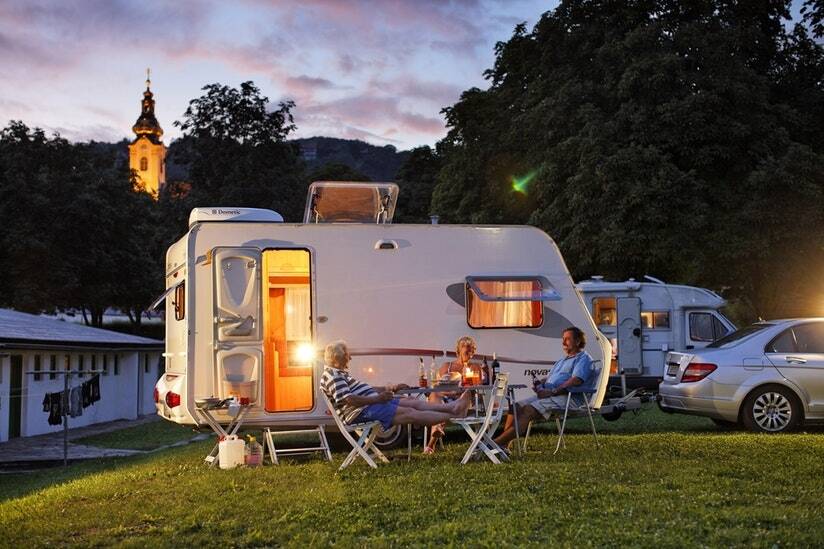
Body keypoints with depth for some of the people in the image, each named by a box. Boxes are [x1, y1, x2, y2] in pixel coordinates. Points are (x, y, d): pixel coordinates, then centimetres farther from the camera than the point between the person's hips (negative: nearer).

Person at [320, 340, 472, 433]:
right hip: (361, 412, -11)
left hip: (371, 402, 11)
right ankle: (454, 416, -17)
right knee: (409, 413, -15)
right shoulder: (332, 375, -12)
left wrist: (388, 388, 21)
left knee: (413, 402, 1)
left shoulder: (341, 373, 23)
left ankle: (453, 407, -5)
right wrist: (377, 399, -21)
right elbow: (348, 399, -24)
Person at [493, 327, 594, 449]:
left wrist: (552, 391, -19)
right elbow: (548, 378, 29)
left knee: (528, 410, -28)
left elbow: (576, 380, -14)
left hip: (565, 397, -9)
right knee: (516, 407, -10)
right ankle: (503, 443, -21)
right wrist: (540, 386, 4)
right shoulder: (562, 361, 33)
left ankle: (498, 442, -36)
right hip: (547, 395, 10)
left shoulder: (583, 358, 2)